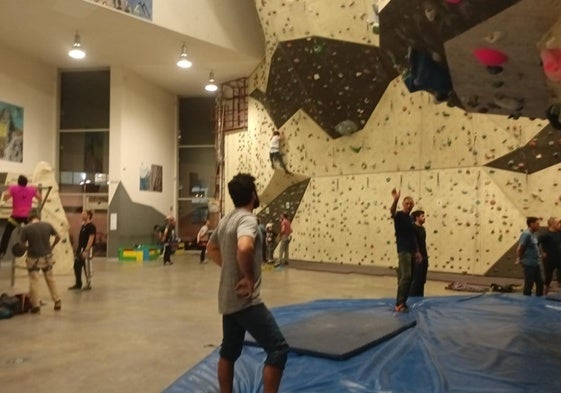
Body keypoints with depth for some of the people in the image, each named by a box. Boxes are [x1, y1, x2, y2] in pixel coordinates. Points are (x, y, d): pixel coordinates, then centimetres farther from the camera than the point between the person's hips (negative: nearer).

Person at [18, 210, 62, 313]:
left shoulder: (26, 228, -13)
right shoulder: (47, 225, -5)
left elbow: (22, 243, -6)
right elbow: (58, 237, 3)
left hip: (33, 259, -3)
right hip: (47, 257, 3)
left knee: (34, 282, 7)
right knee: (51, 279, 17)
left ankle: (36, 305, 12)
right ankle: (57, 301, 21)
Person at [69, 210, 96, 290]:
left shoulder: (91, 226, -13)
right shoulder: (83, 226, 14)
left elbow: (91, 239, -19)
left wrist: (86, 251, -24)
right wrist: (78, 250, 16)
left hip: (87, 250, -9)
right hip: (80, 249, 9)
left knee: (87, 268, 0)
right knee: (77, 267, 10)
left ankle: (88, 285, 12)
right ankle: (78, 284, 21)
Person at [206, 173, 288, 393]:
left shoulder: (226, 219, 12)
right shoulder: (247, 219, -18)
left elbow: (211, 249, 27)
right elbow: (244, 248, -39)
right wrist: (249, 277, -24)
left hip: (228, 299, 10)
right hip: (246, 300, -10)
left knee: (229, 352, 19)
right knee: (278, 349, -5)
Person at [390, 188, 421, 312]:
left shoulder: (410, 219, 17)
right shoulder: (399, 215, -5)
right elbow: (392, 211, -31)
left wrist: (417, 251, 18)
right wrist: (396, 199, -49)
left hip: (411, 251, 8)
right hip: (403, 250, -8)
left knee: (407, 277, 9)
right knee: (406, 276, -17)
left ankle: (402, 302, 15)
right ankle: (399, 304, -14)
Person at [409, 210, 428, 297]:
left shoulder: (422, 228, 14)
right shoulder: (413, 228, -11)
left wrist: (426, 256, 15)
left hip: (424, 257, 9)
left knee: (422, 280, 11)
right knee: (416, 280, -7)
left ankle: (420, 297, 18)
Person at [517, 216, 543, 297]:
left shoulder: (533, 234, 10)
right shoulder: (526, 234, -19)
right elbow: (519, 249, -19)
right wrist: (520, 259, -5)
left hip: (536, 264, 9)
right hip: (529, 264, -9)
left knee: (540, 283, 17)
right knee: (529, 285, 0)